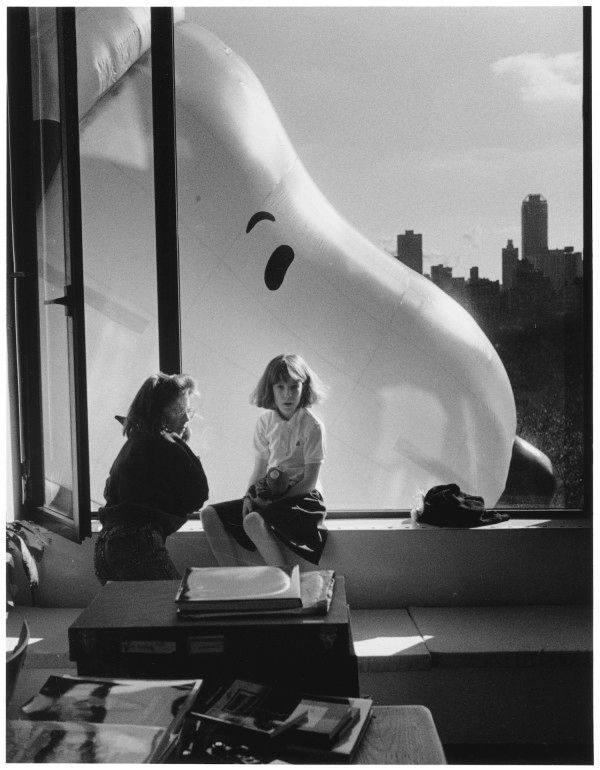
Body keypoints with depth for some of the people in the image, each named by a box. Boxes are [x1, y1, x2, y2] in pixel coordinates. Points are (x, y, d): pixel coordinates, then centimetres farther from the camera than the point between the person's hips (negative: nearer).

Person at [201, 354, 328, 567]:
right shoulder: (265, 421, 6)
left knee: (254, 522, -34)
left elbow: (309, 481, -11)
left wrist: (272, 501, -15)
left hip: (302, 498, -6)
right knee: (210, 515, -9)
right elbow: (259, 470, 10)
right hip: (269, 496, 7)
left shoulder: (312, 426, -10)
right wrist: (249, 496, -9)